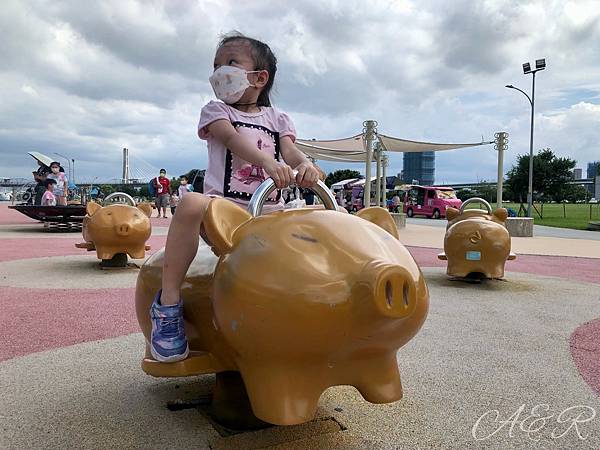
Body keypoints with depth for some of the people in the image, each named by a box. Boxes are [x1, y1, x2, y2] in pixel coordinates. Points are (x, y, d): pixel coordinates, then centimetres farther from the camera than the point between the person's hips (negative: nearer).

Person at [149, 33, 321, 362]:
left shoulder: (276, 118, 21)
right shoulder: (216, 111, 12)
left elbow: (290, 151, 4)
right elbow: (233, 139, -11)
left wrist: (304, 165, -23)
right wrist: (268, 161, -32)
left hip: (269, 213, 4)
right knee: (192, 203, -37)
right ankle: (168, 301, -27)